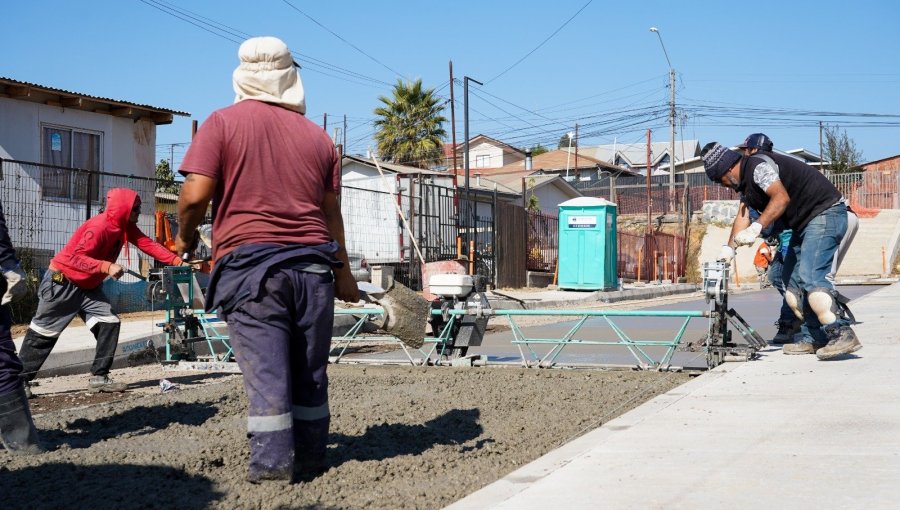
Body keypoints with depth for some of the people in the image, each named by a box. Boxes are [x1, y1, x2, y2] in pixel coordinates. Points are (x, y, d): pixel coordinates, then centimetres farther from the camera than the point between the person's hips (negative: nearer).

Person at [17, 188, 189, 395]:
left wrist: (177, 261, -18)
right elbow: (75, 257, -32)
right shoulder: (99, 227, -28)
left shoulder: (126, 226, -2)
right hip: (62, 283, -8)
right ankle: (20, 381, 10)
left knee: (109, 323, -4)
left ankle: (99, 378, -1)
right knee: (44, 332, -1)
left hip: (87, 286, 9)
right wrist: (107, 267, -41)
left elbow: (148, 244, -8)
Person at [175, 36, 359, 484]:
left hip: (249, 262, -3)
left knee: (265, 368, -3)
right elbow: (330, 211, 14)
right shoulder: (317, 135, 12)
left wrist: (184, 236, 13)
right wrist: (343, 271, 22)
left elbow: (195, 195, -7)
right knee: (310, 370, 11)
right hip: (312, 264, 3)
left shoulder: (223, 122, 1)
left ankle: (271, 461, -3)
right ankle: (309, 457, 18)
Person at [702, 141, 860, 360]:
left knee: (809, 277, -23)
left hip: (826, 213, -11)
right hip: (805, 223, 11)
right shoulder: (745, 182, 16)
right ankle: (811, 338, 13)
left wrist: (756, 228, -35)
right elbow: (743, 216, 15)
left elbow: (781, 198, -30)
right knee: (792, 281, 10)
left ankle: (843, 335, -26)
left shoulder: (758, 166, -17)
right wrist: (728, 248, 6)